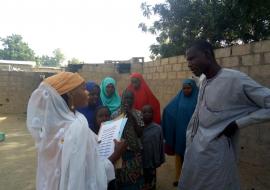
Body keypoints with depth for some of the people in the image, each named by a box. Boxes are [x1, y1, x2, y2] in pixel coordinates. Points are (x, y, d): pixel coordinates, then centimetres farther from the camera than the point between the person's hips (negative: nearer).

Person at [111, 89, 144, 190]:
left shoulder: (138, 114, 0)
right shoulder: (115, 114, -2)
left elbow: (140, 133, -8)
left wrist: (132, 117, -16)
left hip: (135, 151, 1)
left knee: (135, 175, 10)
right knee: (121, 177, 5)